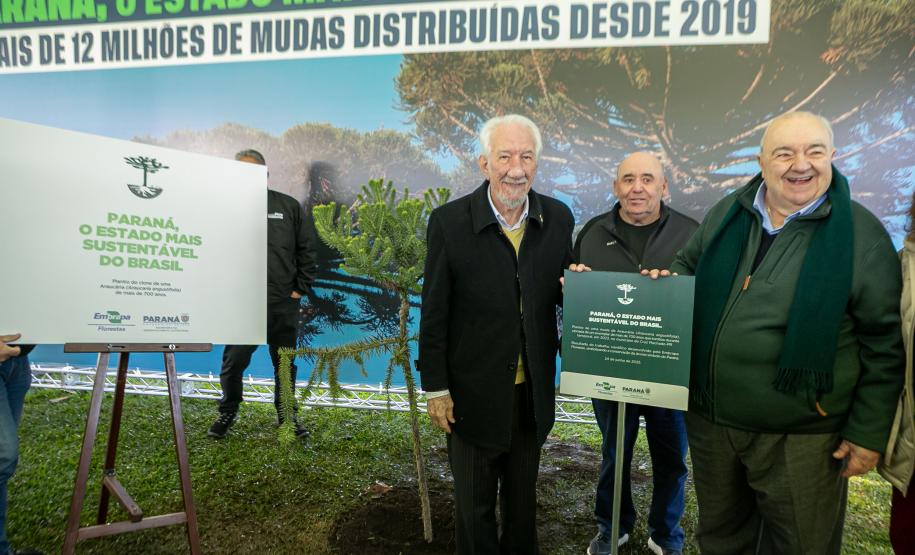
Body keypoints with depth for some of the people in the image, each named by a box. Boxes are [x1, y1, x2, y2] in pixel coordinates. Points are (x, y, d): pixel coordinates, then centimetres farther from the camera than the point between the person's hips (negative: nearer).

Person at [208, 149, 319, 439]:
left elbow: (306, 250, 7)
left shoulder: (288, 206, 4)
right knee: (233, 362, 6)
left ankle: (287, 415, 27)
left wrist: (301, 289, 2)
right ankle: (227, 413, 28)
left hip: (283, 304, 1)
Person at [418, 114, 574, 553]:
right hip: (474, 391, -3)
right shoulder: (449, 221, -13)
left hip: (533, 390, 3)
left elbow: (562, 294, 6)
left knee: (523, 496, 25)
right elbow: (433, 313, -9)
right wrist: (435, 387, -7)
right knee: (474, 503, 17)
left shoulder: (558, 218, -4)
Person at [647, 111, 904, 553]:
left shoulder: (861, 232, -9)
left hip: (801, 437, -3)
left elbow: (885, 344, -7)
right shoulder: (726, 214, 2)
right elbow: (689, 267, 16)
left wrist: (869, 432, -7)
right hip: (710, 420, 4)